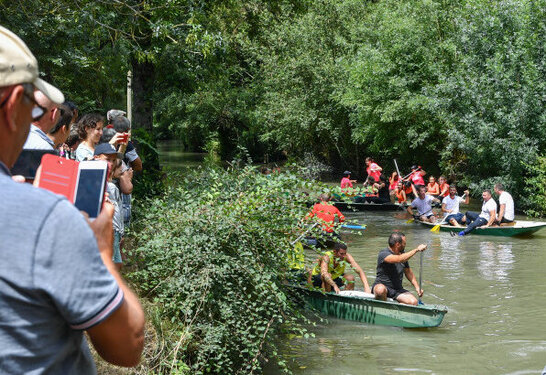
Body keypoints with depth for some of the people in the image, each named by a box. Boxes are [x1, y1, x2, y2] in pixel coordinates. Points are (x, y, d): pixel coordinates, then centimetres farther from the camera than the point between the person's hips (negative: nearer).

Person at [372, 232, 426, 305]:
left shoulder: (402, 255, 11)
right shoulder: (383, 254, -14)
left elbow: (408, 272, 20)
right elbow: (399, 259, -32)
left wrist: (417, 287, 6)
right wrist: (416, 249, -29)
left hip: (397, 289, 6)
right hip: (382, 285, -6)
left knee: (414, 302, -21)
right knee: (381, 290, -42)